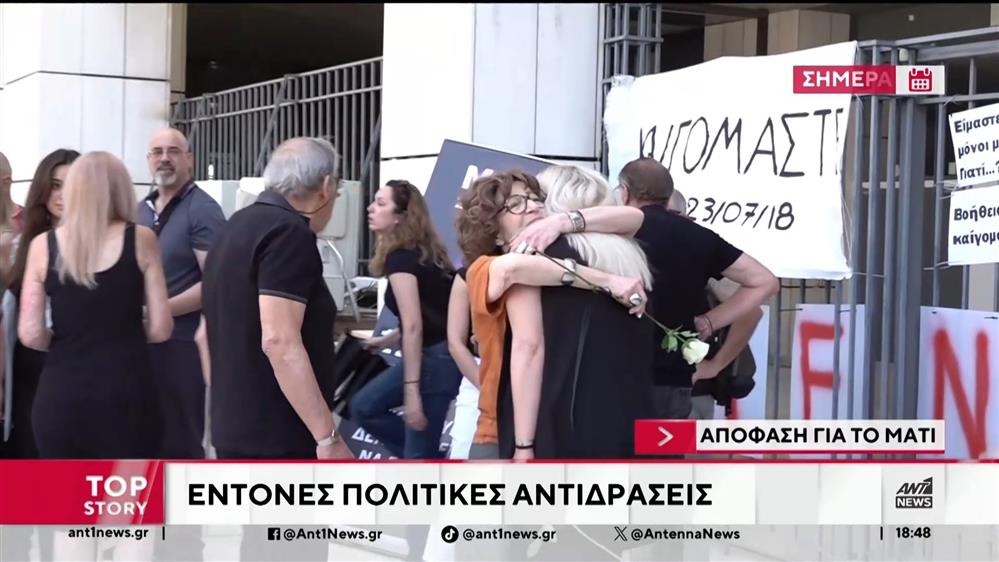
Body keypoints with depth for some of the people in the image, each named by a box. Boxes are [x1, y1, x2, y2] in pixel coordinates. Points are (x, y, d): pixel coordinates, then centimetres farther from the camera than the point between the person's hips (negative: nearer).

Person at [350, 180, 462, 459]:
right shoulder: (420, 252, 12)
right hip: (435, 355, 10)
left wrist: (411, 392, -24)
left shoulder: (400, 258, -15)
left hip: (435, 359, -10)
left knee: (419, 457, -3)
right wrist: (386, 341, 19)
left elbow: (413, 326, -22)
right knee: (364, 407, 17)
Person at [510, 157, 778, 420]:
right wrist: (706, 323, 9)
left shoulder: (633, 229, -6)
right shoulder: (697, 237, 11)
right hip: (675, 382, 6)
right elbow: (763, 281, 12)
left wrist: (563, 221, -44)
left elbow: (630, 217, -32)